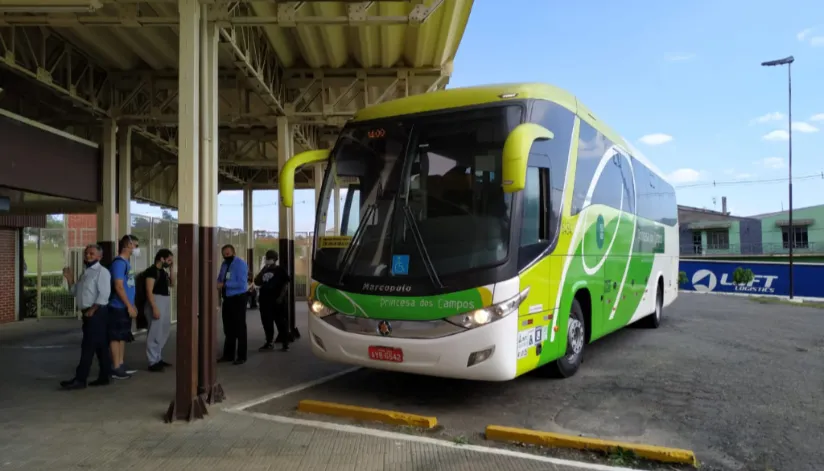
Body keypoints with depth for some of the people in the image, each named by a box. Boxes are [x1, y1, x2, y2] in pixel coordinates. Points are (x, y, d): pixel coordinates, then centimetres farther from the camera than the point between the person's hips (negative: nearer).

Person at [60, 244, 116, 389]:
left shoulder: (102, 271, -10)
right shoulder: (85, 272, 19)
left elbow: (104, 294, -18)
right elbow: (75, 292, 21)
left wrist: (92, 309, -18)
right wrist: (69, 279, 9)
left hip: (97, 313, -9)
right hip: (88, 313, 9)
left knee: (88, 346, -9)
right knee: (100, 346, 11)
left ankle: (80, 379, -7)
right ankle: (104, 377, 15)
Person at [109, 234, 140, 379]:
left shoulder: (126, 263, 14)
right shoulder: (119, 262, -15)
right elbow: (119, 287, -20)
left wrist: (132, 306, 20)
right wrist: (129, 306, -19)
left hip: (125, 307, 10)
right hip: (119, 307, -9)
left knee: (123, 337, 14)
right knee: (116, 337, -3)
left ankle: (121, 365, 21)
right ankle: (116, 368, 1)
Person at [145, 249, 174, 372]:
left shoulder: (163, 271, 14)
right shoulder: (151, 271, -12)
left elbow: (172, 284, 21)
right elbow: (149, 291, -18)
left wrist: (171, 269, 10)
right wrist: (154, 308, -23)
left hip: (165, 304, 10)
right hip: (156, 303, -10)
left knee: (163, 334, 15)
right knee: (154, 334, -6)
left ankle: (158, 359, 24)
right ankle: (153, 362, -2)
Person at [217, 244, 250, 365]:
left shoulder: (240, 264, -13)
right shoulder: (224, 264, 10)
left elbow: (241, 283, -21)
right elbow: (220, 279, 19)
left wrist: (224, 285, -22)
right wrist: (218, 284, -5)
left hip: (238, 299, -8)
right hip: (227, 299, 8)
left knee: (239, 328, -1)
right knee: (228, 328, 14)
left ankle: (241, 356, 6)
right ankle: (228, 354, 24)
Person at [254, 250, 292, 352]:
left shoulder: (280, 270, 0)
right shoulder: (264, 271, 16)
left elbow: (286, 284, -6)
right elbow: (257, 282, 6)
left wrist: (281, 297, -16)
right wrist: (263, 269, -1)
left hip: (277, 301, -6)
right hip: (265, 301, 6)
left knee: (281, 322, -2)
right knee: (267, 323, 9)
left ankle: (285, 343, 3)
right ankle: (269, 343, 21)